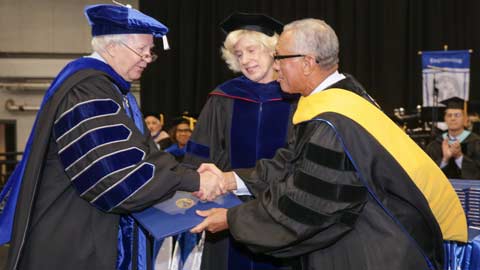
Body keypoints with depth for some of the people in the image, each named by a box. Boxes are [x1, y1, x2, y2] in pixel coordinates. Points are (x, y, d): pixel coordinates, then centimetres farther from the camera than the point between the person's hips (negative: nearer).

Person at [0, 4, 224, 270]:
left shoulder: (113, 87, 13)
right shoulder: (86, 92, -20)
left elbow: (142, 151, 7)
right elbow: (119, 176, -26)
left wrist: (190, 173, -8)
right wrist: (193, 181, -21)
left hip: (99, 231, 10)